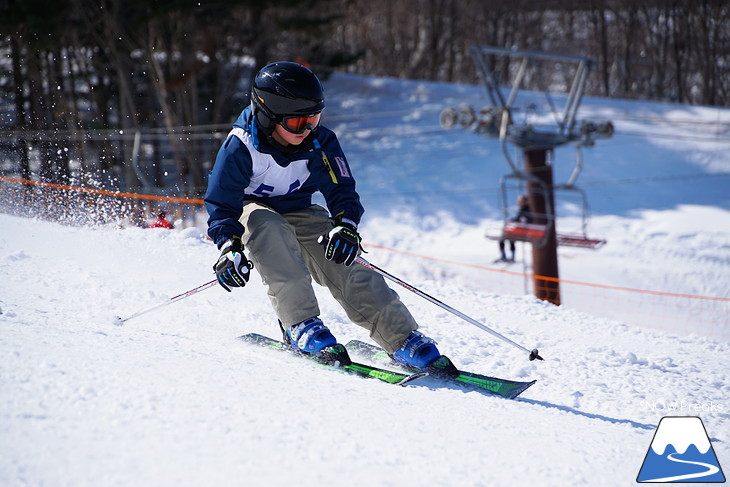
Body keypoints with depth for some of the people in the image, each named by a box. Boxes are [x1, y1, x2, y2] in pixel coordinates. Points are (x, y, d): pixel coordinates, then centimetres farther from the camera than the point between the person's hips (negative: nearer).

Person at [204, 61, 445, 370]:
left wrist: (346, 225, -30)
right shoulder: (240, 147, -22)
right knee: (268, 228, -39)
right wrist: (229, 247, -35)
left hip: (300, 215, 3)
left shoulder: (320, 142, -12)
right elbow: (221, 205, -19)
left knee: (344, 263, -20)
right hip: (250, 212, -3)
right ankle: (300, 324, -39)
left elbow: (341, 191, -9)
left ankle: (402, 340, -24)